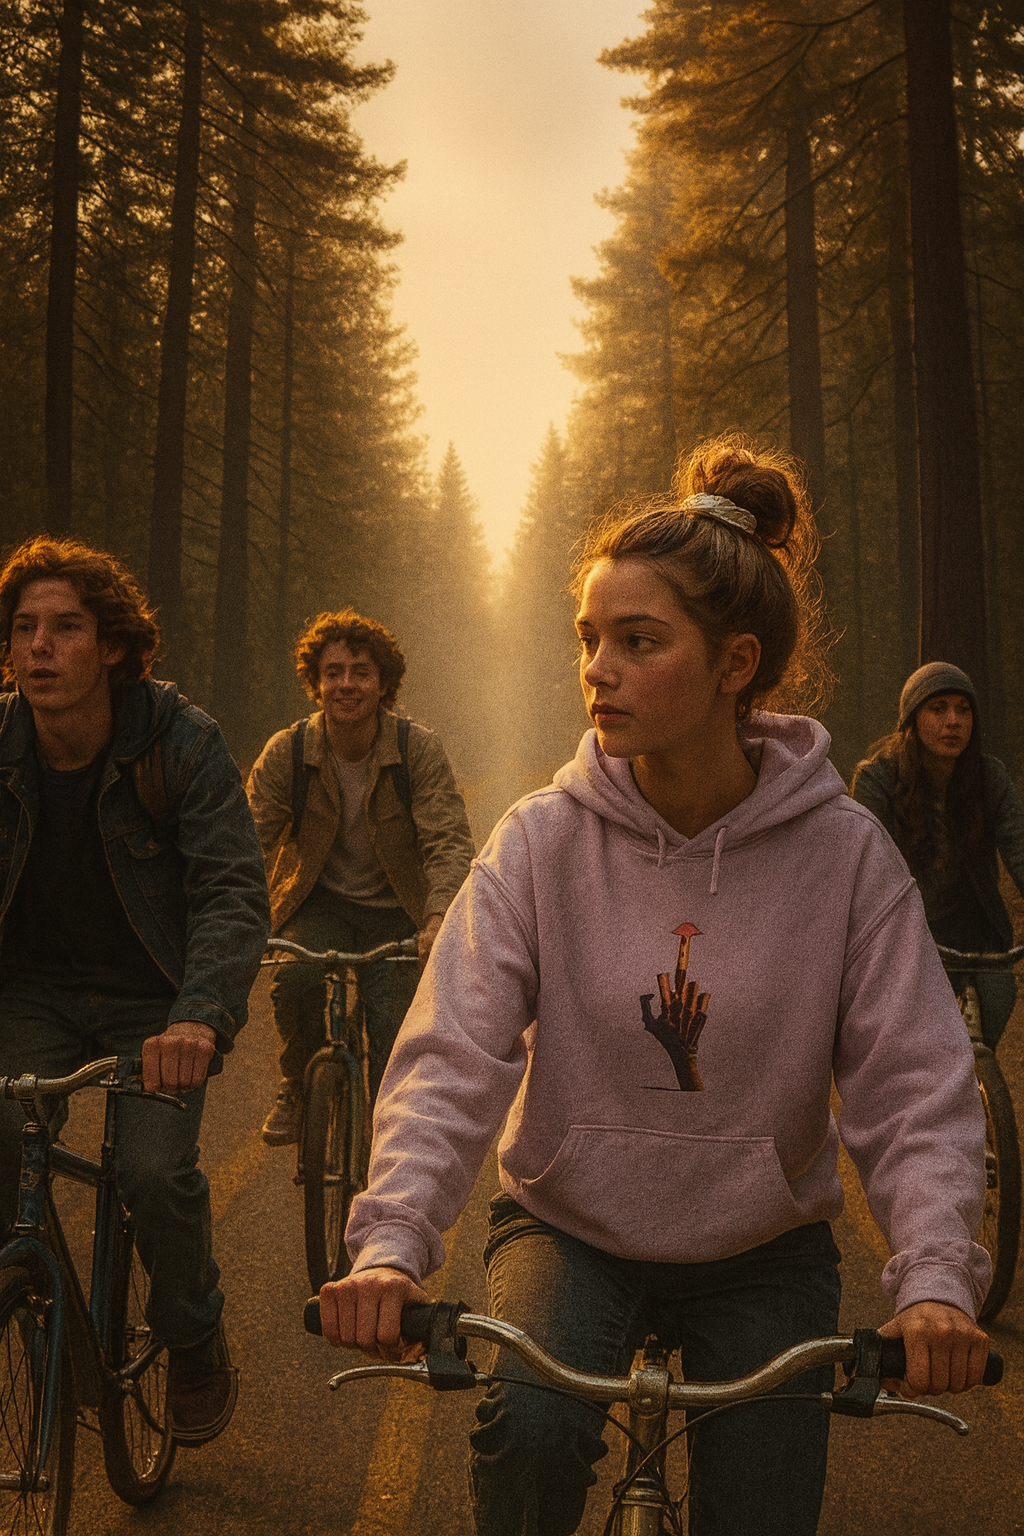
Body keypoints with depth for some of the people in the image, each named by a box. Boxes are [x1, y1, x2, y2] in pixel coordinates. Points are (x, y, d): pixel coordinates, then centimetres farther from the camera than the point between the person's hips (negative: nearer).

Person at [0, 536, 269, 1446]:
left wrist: (200, 1015, -39)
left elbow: (233, 893, -21)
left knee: (156, 1169, -20)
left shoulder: (183, 743, -16)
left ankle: (194, 1343, 9)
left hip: (154, 1001, -2)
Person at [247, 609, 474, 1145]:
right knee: (294, 980, -31)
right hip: (319, 905, 1)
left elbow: (449, 842, -22)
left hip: (394, 913, 0)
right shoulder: (286, 752, -10)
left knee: (396, 1055, -15)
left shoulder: (419, 750, -13)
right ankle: (298, 1089, 1)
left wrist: (439, 918, -42)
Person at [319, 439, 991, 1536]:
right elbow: (451, 1058, -18)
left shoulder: (843, 855, -13)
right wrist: (391, 1243, -33)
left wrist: (935, 1280, -29)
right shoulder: (541, 842, -13)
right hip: (568, 1225, -1)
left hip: (763, 1248, 1)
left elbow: (915, 1092, -14)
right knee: (530, 1424, -28)